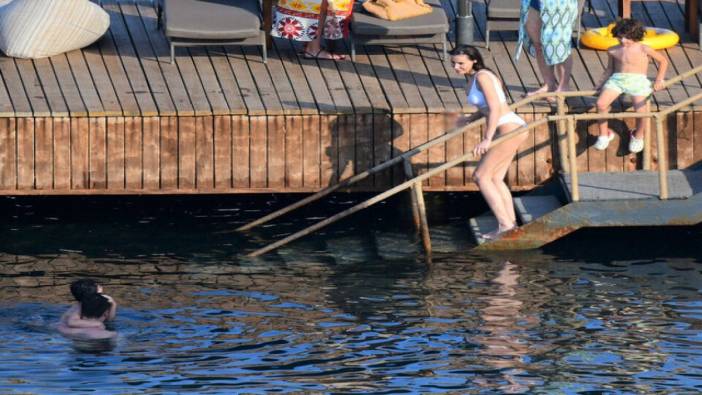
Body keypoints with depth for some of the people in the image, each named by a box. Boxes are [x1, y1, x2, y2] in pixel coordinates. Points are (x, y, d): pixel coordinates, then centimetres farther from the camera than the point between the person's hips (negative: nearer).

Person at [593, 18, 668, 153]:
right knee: (601, 103, -23)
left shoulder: (643, 49, 0)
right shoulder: (613, 51, 10)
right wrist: (602, 83, 11)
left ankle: (638, 136, 7)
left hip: (638, 81, -3)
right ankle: (604, 134, -3)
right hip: (617, 80, 3)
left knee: (641, 110, -25)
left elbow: (663, 61, 11)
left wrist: (659, 80, 4)